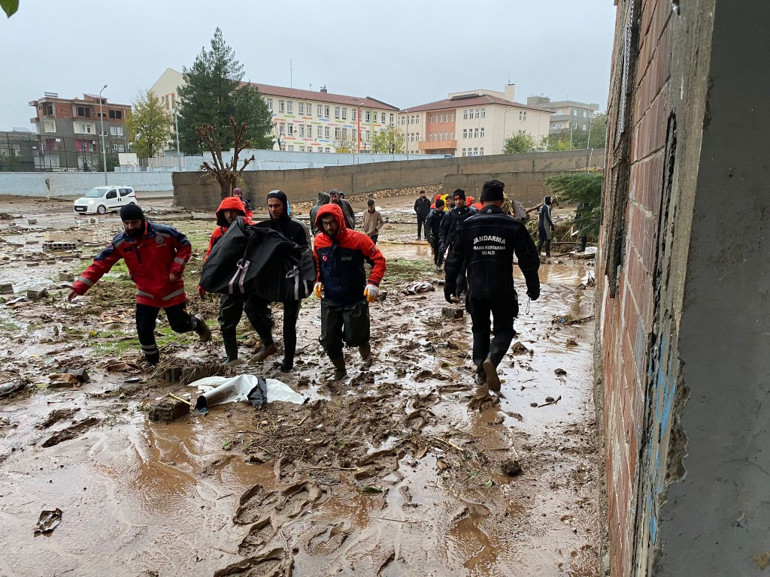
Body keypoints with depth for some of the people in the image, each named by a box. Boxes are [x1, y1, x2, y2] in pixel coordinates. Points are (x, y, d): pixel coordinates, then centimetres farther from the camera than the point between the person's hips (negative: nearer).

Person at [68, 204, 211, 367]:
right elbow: (99, 264, -7)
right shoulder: (120, 243, -9)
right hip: (146, 294, 3)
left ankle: (197, 323, 42)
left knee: (180, 326, 5)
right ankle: (152, 362, 27)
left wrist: (176, 269, -15)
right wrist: (79, 287, -13)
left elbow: (185, 246, -6)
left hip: (171, 290, -3)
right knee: (144, 330, 2)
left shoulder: (163, 232, -18)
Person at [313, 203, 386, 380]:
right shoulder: (319, 241, -5)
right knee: (329, 340, 7)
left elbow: (378, 260, -9)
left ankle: (365, 348, 38)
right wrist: (317, 281, 0)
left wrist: (373, 282, -20)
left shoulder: (357, 239, -16)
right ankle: (339, 369, 33)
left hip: (355, 301, -3)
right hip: (329, 301, 3)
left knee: (354, 338, 0)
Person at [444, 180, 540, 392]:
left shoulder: (466, 225, 0)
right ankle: (491, 359, -15)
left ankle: (481, 370, 15)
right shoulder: (513, 225, -3)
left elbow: (455, 259, 4)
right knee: (504, 330, 11)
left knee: (480, 329, 19)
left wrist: (449, 285, 14)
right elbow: (529, 260, 0)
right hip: (503, 290, -2)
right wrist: (533, 287, 11)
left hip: (476, 289, 2)